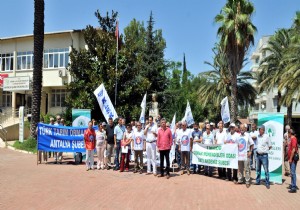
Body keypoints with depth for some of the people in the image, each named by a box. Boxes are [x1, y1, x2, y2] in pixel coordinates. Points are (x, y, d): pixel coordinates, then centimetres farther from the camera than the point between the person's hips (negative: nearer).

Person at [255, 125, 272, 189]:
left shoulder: (266, 136, -7)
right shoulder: (257, 136, 6)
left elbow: (270, 146, -2)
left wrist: (265, 150, 0)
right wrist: (257, 150, 8)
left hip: (264, 155, -5)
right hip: (258, 155, 5)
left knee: (266, 170, -2)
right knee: (258, 169, 14)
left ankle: (267, 183, 4)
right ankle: (258, 181, 25)